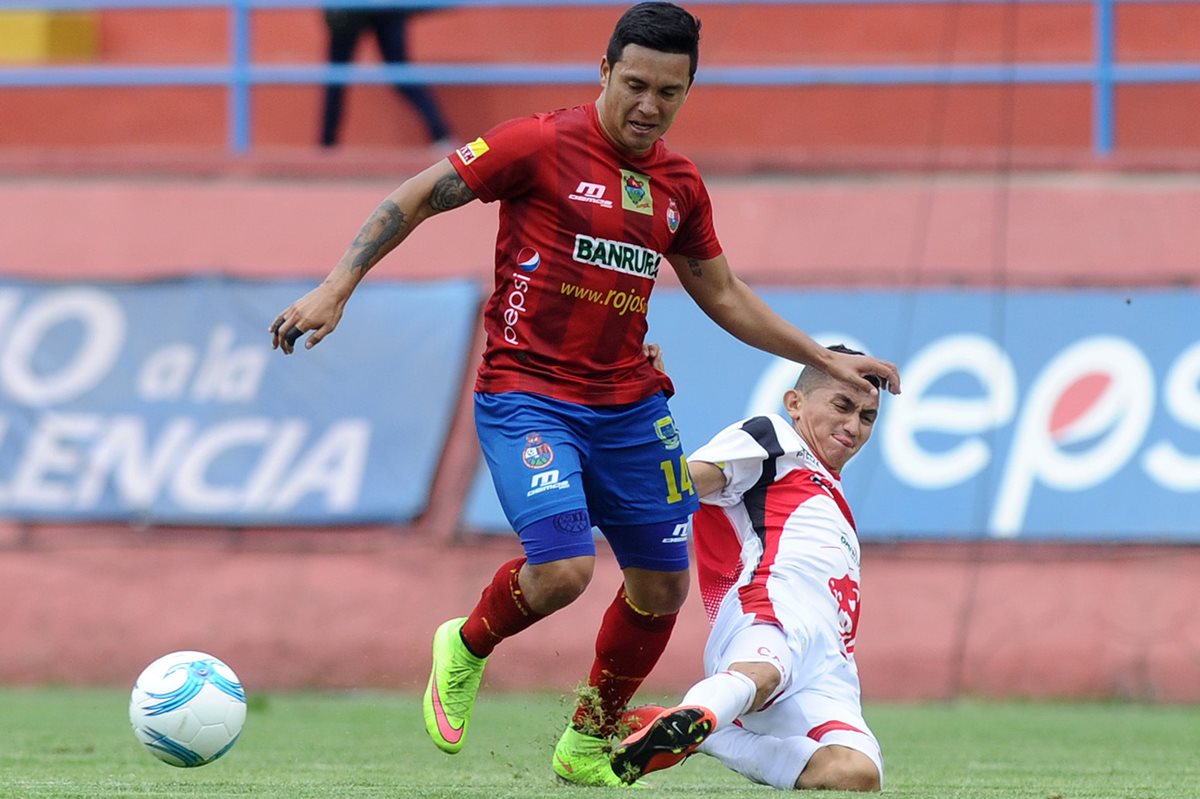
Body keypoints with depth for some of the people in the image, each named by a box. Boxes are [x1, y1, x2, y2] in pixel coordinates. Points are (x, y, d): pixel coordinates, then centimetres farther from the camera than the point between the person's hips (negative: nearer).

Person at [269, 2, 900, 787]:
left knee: (662, 587, 7)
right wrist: (336, 290, -14)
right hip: (527, 392, -6)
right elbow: (416, 197, -6)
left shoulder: (679, 185, 9)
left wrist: (824, 358, 20)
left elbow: (724, 296, 22)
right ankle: (468, 648, 12)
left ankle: (588, 747, 29)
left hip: (629, 406, 6)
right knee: (563, 569, -22)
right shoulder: (544, 145, -9)